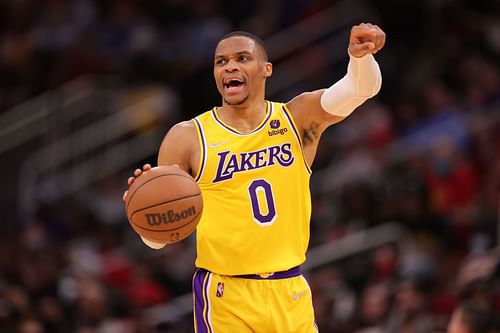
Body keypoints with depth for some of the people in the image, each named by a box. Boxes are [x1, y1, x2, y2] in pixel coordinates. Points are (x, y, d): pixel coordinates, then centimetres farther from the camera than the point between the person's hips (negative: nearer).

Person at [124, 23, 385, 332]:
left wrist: (361, 55, -37)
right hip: (225, 297, -2)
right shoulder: (188, 138, -2)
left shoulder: (300, 118, 4)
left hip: (291, 294, 3)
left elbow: (361, 88, -14)